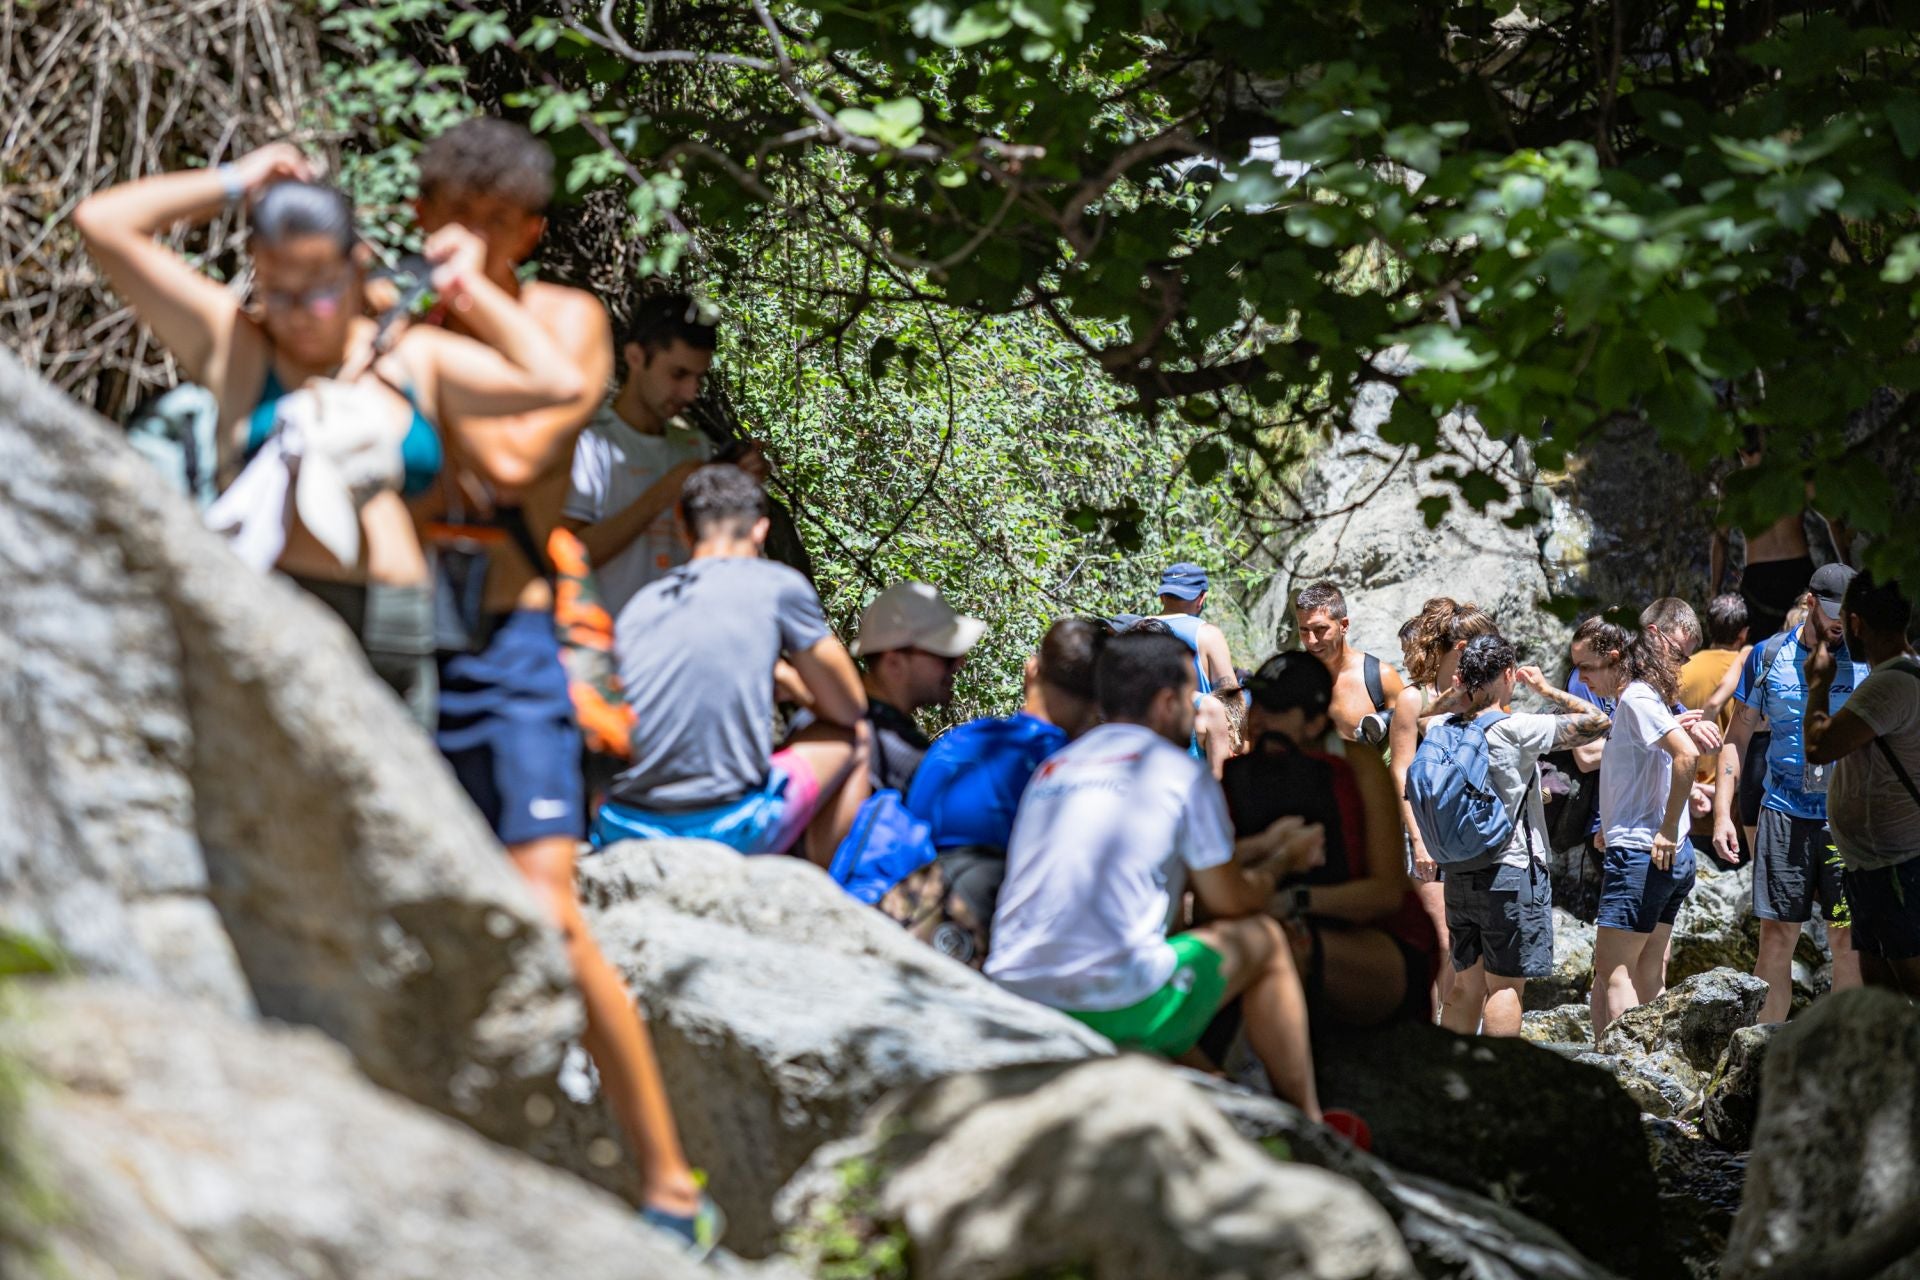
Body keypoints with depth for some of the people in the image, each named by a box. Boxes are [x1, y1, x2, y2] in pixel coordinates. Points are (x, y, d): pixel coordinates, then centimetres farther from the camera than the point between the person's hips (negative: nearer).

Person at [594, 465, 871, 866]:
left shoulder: (640, 603, 14)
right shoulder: (778, 586, 1)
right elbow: (848, 709, 11)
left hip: (621, 833, 5)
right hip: (729, 830, -5)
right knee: (851, 737, 21)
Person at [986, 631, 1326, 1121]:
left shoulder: (1052, 768, 19)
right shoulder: (1181, 773, 0)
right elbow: (1231, 901, 9)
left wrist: (1260, 846, 43)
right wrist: (1276, 863, 31)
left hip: (1012, 995, 7)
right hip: (1116, 1008, -6)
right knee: (1262, 938, 17)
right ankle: (1307, 1128, 23)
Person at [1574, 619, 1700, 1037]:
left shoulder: (1636, 699, -13)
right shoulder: (1631, 699, 17)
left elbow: (1687, 754, -26)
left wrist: (1668, 830, -22)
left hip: (1639, 854, -10)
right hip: (1665, 860, 10)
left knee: (1612, 972, -8)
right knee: (1649, 979, 10)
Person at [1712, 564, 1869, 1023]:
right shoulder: (1769, 656, 4)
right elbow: (1738, 738, 8)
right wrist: (1722, 813, 0)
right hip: (1784, 813, 0)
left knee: (1848, 941, 0)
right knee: (1776, 937, 1)